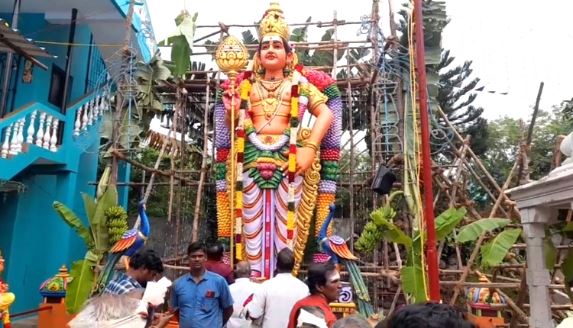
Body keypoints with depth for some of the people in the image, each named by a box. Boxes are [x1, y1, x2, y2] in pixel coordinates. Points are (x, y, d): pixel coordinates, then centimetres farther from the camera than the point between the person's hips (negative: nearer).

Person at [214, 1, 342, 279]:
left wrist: (310, 148, -10)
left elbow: (327, 114, 2)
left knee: (285, 223, -3)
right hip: (251, 159, 2)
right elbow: (232, 126, 19)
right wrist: (230, 111, -4)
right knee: (253, 223, 1)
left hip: (289, 159, -2)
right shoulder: (245, 85, 17)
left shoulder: (300, 83, 11)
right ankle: (257, 279, 9)